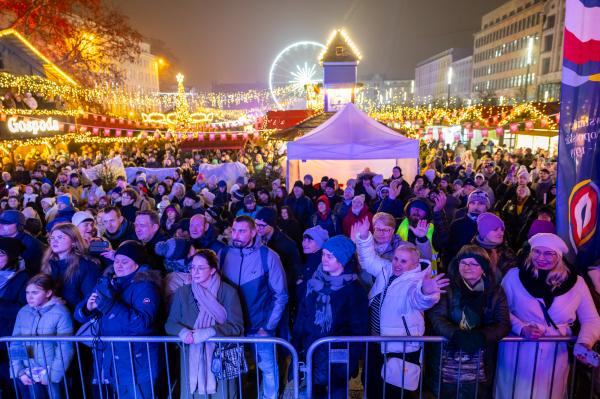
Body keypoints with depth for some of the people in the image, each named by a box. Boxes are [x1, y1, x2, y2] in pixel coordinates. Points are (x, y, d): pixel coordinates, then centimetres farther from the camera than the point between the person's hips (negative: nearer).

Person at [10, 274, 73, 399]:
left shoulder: (60, 313, -11)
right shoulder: (23, 313, 5)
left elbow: (65, 349, -12)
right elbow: (15, 344, 7)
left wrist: (52, 375, -14)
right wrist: (19, 371, -1)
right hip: (27, 375, 4)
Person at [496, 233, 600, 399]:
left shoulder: (576, 282, -1)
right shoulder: (514, 275, -6)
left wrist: (583, 344, -14)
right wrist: (521, 328, -18)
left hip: (555, 356, 2)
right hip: (518, 354, -1)